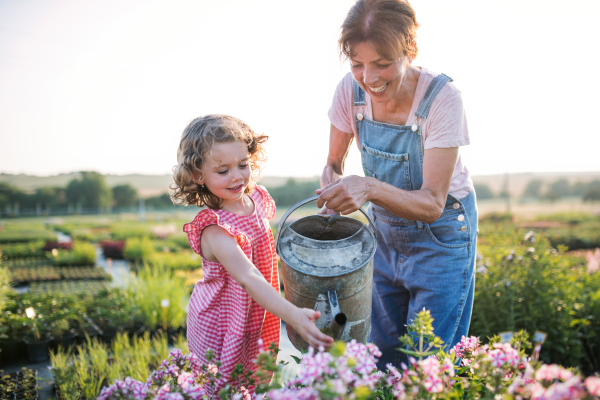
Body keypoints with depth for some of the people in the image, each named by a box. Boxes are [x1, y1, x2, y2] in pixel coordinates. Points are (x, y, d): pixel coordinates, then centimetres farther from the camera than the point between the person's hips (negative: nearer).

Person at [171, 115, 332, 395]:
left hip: (257, 320, 7)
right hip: (220, 332, -7)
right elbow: (248, 278, -44)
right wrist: (293, 316, -54)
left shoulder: (257, 199, -7)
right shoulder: (214, 230, -31)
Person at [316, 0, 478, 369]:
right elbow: (335, 161, 0)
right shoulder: (351, 90, -15)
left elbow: (431, 203, -28)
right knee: (380, 351, 18)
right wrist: (332, 185, -23)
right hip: (384, 231, 4)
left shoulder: (442, 97, -27)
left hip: (441, 236, -4)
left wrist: (369, 188, -45)